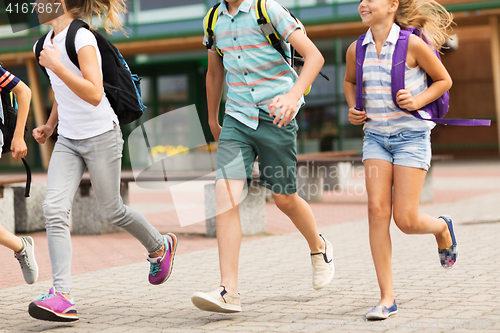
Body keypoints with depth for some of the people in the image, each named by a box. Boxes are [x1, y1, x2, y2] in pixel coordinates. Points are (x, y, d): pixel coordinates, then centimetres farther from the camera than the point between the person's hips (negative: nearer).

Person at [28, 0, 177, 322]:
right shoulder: (52, 37, 8)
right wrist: (51, 124, 21)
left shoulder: (82, 39, -18)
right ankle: (62, 297, -17)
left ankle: (160, 247, 37)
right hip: (68, 140, 7)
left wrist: (55, 66, -29)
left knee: (111, 211, 7)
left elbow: (94, 94, -28)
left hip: (100, 136, -7)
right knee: (54, 208, -11)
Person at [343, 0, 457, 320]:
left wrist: (417, 101, -14)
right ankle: (387, 298, -4)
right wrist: (353, 109, 5)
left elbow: (444, 80, 2)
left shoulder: (413, 45, -10)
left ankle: (442, 227, 31)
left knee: (406, 219, -8)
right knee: (377, 210, -10)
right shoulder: (357, 50, 2)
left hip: (411, 135, -4)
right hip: (376, 136, 4)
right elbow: (350, 81, 23)